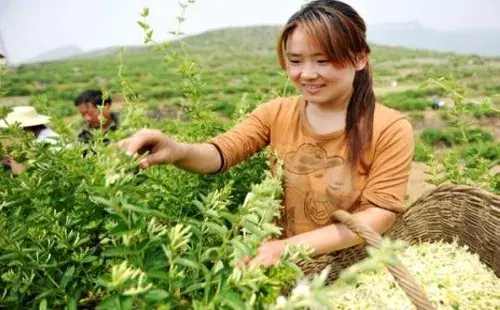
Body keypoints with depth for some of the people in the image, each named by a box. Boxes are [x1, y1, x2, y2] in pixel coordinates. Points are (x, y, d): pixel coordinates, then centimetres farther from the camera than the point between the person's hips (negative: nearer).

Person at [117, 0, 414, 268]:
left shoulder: (390, 129, -9)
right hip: (276, 263, 1)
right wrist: (177, 151, -34)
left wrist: (290, 246, -23)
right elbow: (221, 152, -12)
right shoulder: (276, 113, 0)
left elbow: (380, 214, -13)